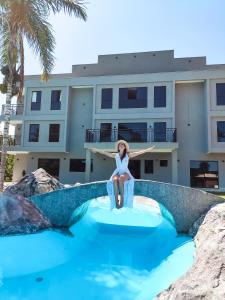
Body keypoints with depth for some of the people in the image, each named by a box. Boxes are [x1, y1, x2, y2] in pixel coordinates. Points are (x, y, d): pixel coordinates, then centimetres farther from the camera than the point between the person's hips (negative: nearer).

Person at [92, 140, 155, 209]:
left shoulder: (128, 155, 11)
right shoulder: (115, 155, 15)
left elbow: (139, 152, 4)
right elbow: (105, 153, 15)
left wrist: (148, 149, -3)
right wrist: (97, 150, 13)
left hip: (125, 173, -1)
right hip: (117, 173, 1)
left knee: (121, 179, -38)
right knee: (115, 180, -35)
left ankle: (122, 199, -34)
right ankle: (116, 200, -35)